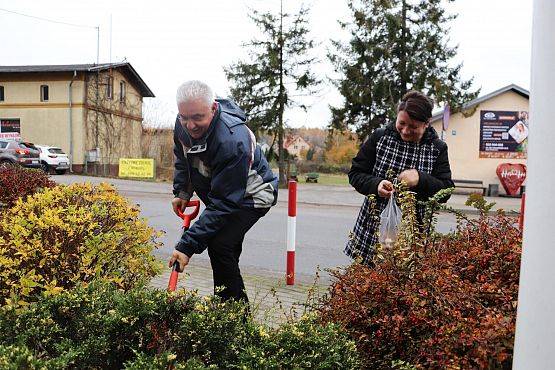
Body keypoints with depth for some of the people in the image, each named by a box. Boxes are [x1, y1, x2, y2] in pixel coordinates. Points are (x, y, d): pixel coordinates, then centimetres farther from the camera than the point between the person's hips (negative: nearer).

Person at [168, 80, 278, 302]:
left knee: (219, 246, -23)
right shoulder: (184, 125, -14)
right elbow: (182, 158, 11)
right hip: (217, 191, 8)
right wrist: (182, 191, 1)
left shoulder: (232, 141, -38)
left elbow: (224, 203, -37)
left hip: (251, 196, -8)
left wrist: (188, 245, -37)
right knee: (227, 251, 15)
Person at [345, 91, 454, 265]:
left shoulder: (437, 149, 3)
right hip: (373, 227, 0)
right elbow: (355, 174, 3)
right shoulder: (379, 137, 2)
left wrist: (420, 179, -20)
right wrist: (375, 185, -17)